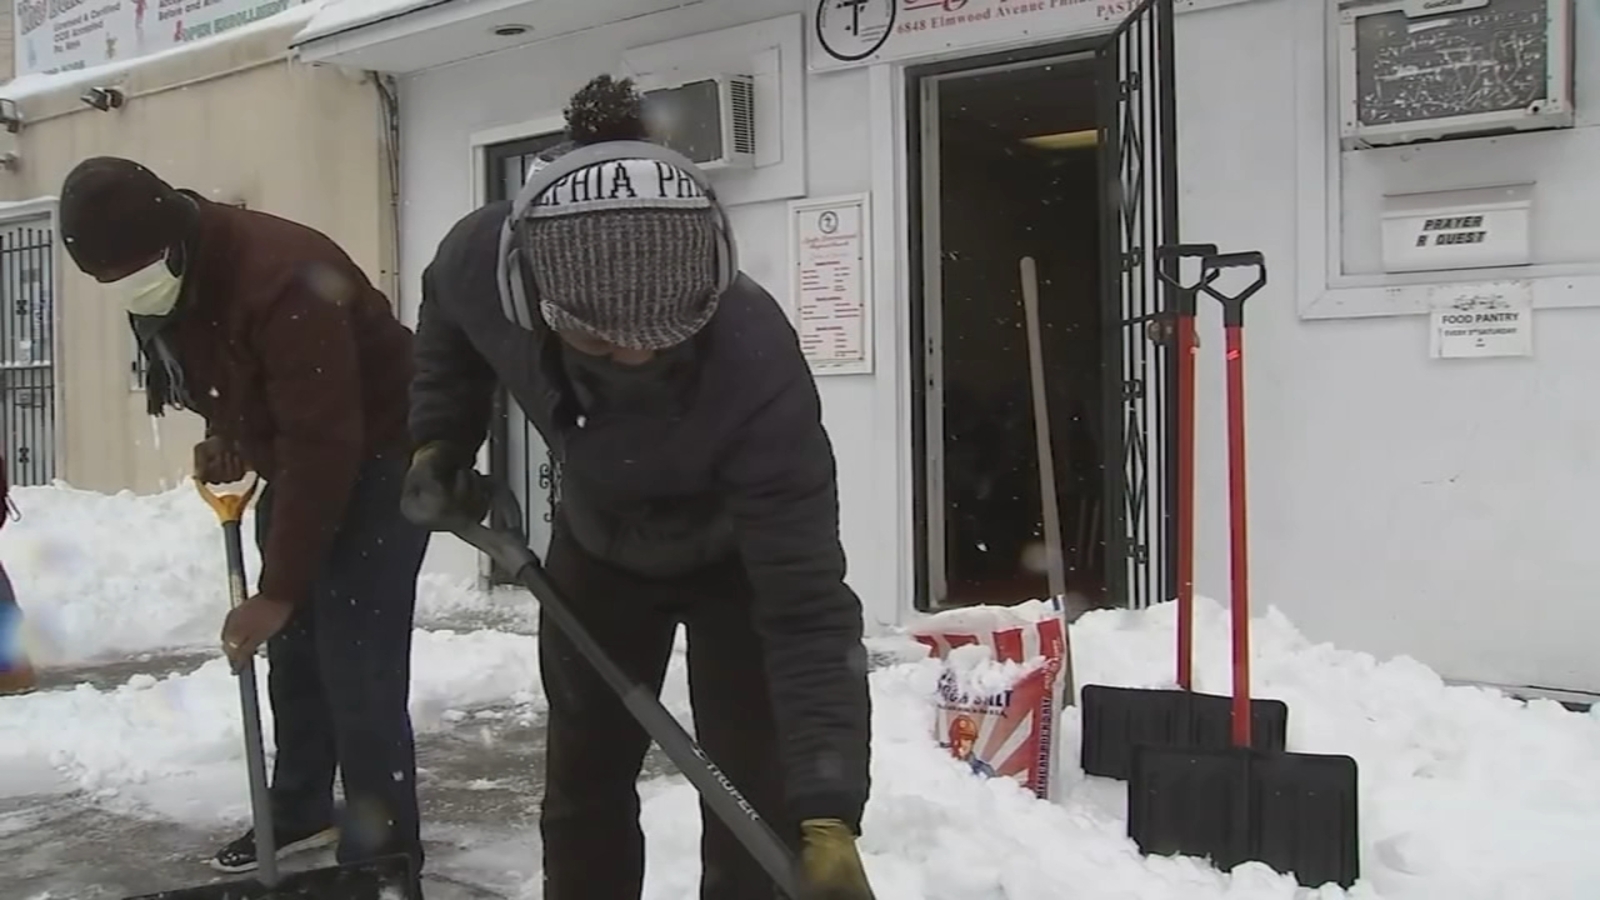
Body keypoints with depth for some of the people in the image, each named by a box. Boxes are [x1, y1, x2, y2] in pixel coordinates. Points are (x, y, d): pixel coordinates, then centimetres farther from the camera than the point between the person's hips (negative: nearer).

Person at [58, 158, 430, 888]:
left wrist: (278, 589, -29)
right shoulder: (161, 282, -4)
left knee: (358, 670, -12)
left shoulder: (281, 280, -33)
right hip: (299, 459, 9)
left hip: (376, 460, -8)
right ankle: (299, 813, 32)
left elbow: (323, 445, -32)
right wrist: (225, 435, -1)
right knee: (292, 652, 14)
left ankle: (381, 858, -1)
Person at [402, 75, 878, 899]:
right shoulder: (483, 261, -31)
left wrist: (828, 814, -46)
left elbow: (806, 606, -41)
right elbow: (446, 312, -1)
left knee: (755, 798, -7)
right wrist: (441, 438, -9)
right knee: (581, 780, 14)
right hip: (598, 546, 4)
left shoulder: (755, 362, -42)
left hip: (742, 558, -4)